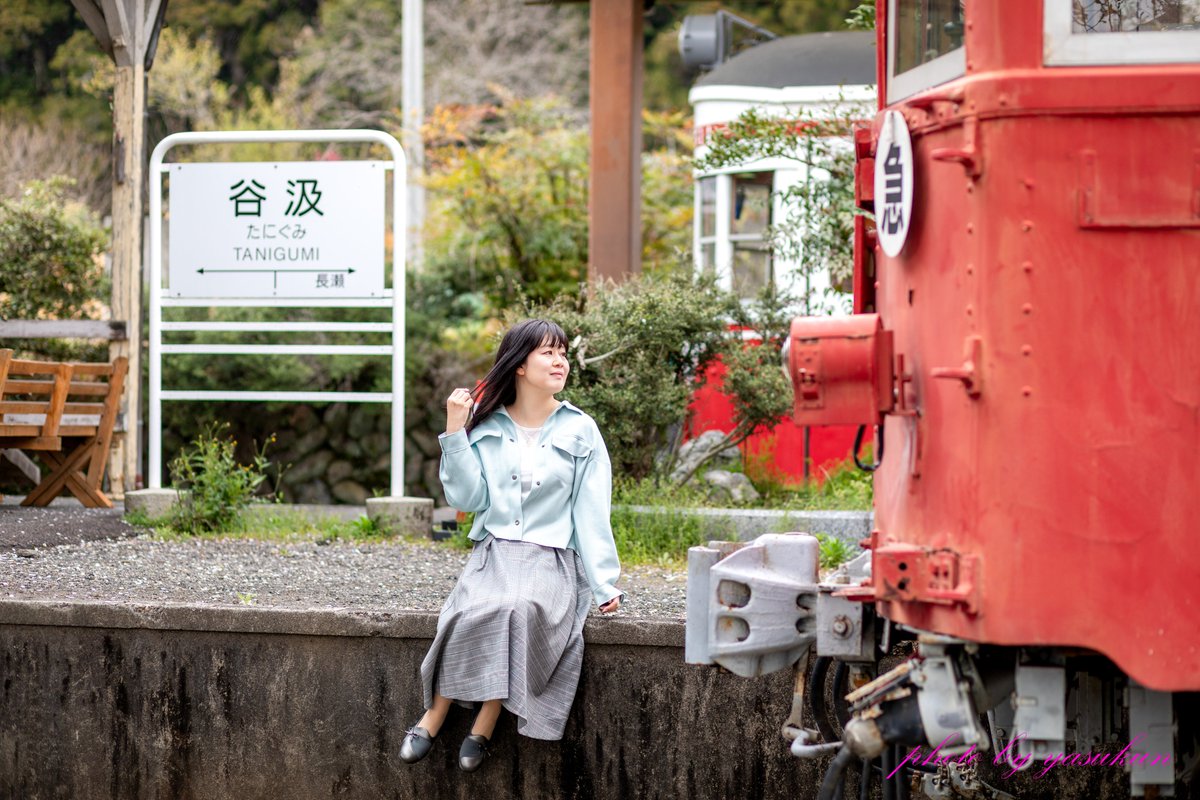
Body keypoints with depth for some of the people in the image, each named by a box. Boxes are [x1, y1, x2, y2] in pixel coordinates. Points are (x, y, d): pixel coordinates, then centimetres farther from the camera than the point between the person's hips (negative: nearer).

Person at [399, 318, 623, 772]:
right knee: (475, 612, -33)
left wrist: (604, 584, -6)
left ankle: (483, 727, -26)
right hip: (493, 553, 1)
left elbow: (591, 512, 2)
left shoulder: (580, 431, 6)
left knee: (522, 608, -35)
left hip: (552, 560, -1)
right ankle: (433, 718, -21)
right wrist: (455, 433, -6)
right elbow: (467, 498, 0)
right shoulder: (485, 427, 8)